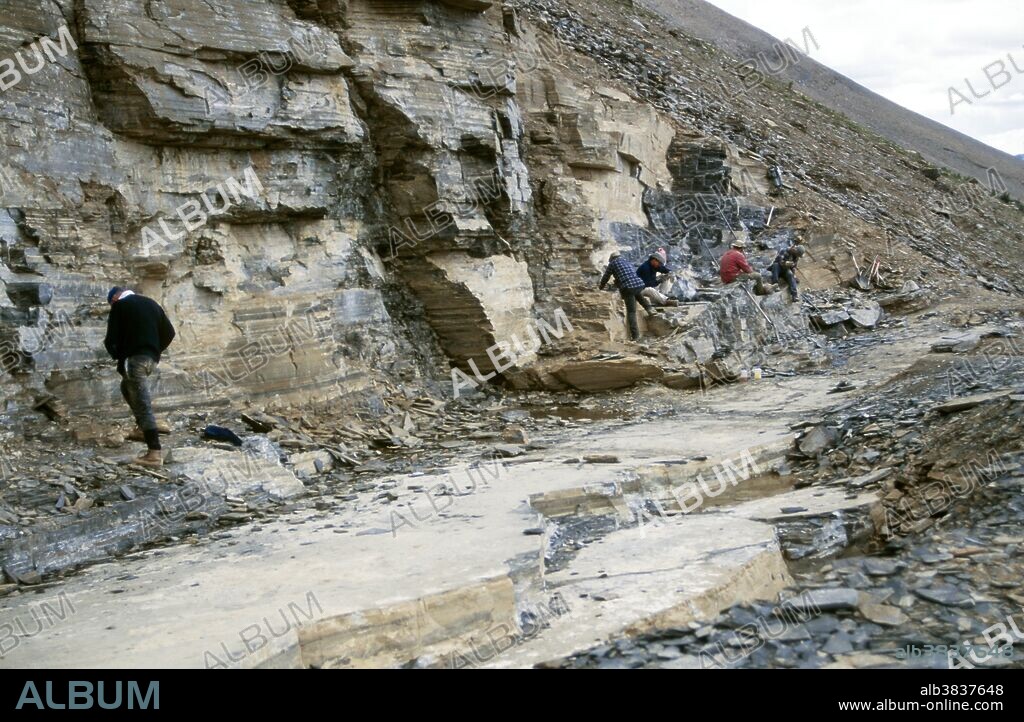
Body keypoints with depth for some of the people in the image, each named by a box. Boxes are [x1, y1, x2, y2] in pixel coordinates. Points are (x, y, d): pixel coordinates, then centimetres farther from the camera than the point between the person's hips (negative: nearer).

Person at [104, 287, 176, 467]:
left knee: (143, 404, -8)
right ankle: (145, 425, 20)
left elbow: (111, 339, -5)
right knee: (127, 387, 31)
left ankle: (154, 453, -11)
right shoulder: (151, 303, 17)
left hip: (133, 358, -7)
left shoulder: (119, 305, 0)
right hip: (152, 359, 7)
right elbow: (169, 332, 15)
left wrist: (116, 355, 14)